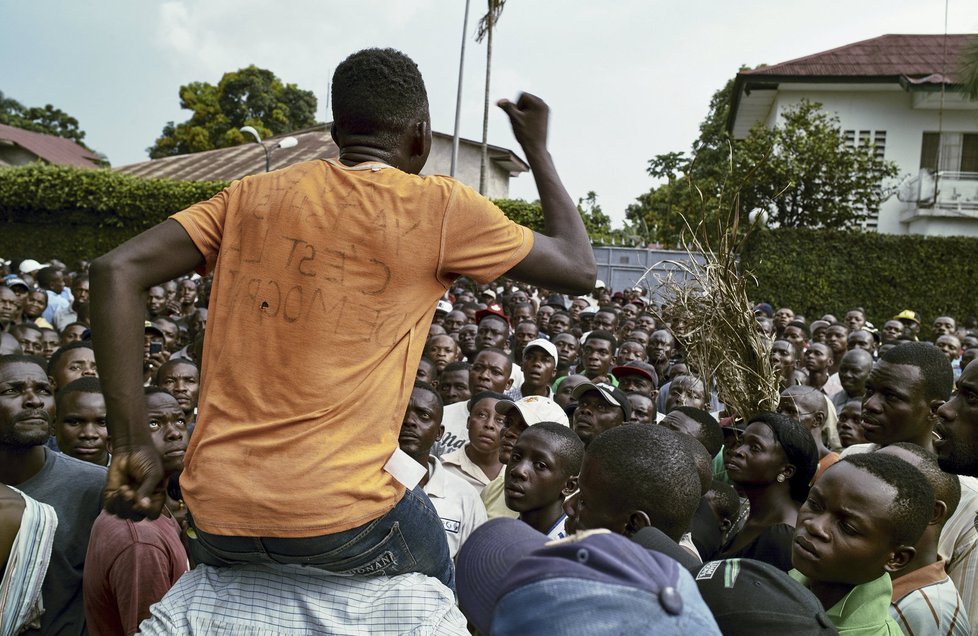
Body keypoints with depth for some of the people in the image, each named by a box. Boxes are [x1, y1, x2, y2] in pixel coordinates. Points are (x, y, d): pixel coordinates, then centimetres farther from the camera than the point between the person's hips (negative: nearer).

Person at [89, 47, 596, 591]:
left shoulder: (254, 194, 8)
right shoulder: (439, 207, -3)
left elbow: (116, 271, 1)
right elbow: (579, 269, 8)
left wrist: (132, 444, 2)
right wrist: (537, 148, 20)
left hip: (215, 514, 4)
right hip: (339, 515, -4)